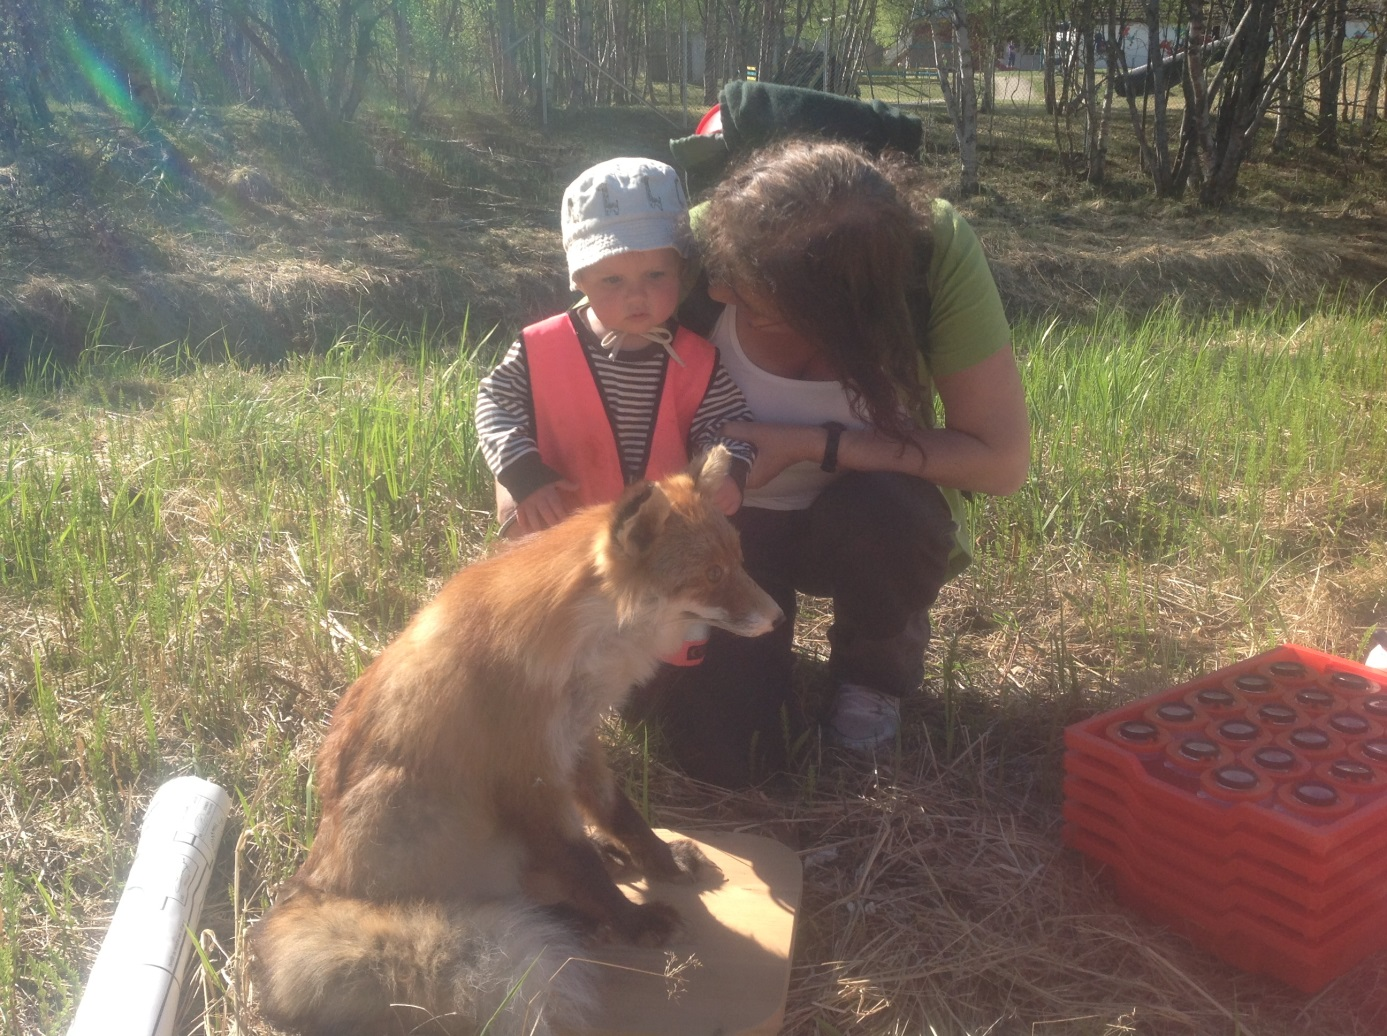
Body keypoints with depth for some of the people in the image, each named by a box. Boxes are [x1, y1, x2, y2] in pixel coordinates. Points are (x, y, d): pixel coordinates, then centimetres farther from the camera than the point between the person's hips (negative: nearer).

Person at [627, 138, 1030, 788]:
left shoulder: (936, 249, -28)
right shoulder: (702, 242, -26)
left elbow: (1001, 460, -25)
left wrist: (811, 445, -29)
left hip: (874, 515, 0)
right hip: (728, 517, 0)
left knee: (877, 511, -37)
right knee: (723, 755, -17)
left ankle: (875, 673, 0)